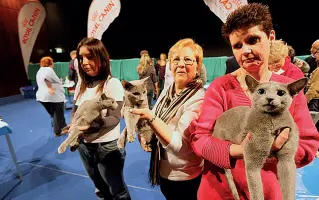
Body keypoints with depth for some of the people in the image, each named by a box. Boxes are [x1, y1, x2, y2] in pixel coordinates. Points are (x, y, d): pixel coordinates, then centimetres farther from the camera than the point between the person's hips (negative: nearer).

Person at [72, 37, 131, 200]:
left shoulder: (112, 83, -17)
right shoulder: (82, 84, 2)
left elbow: (115, 118, -21)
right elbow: (74, 112, 6)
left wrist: (97, 124, -40)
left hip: (108, 147, -6)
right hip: (84, 146, 6)